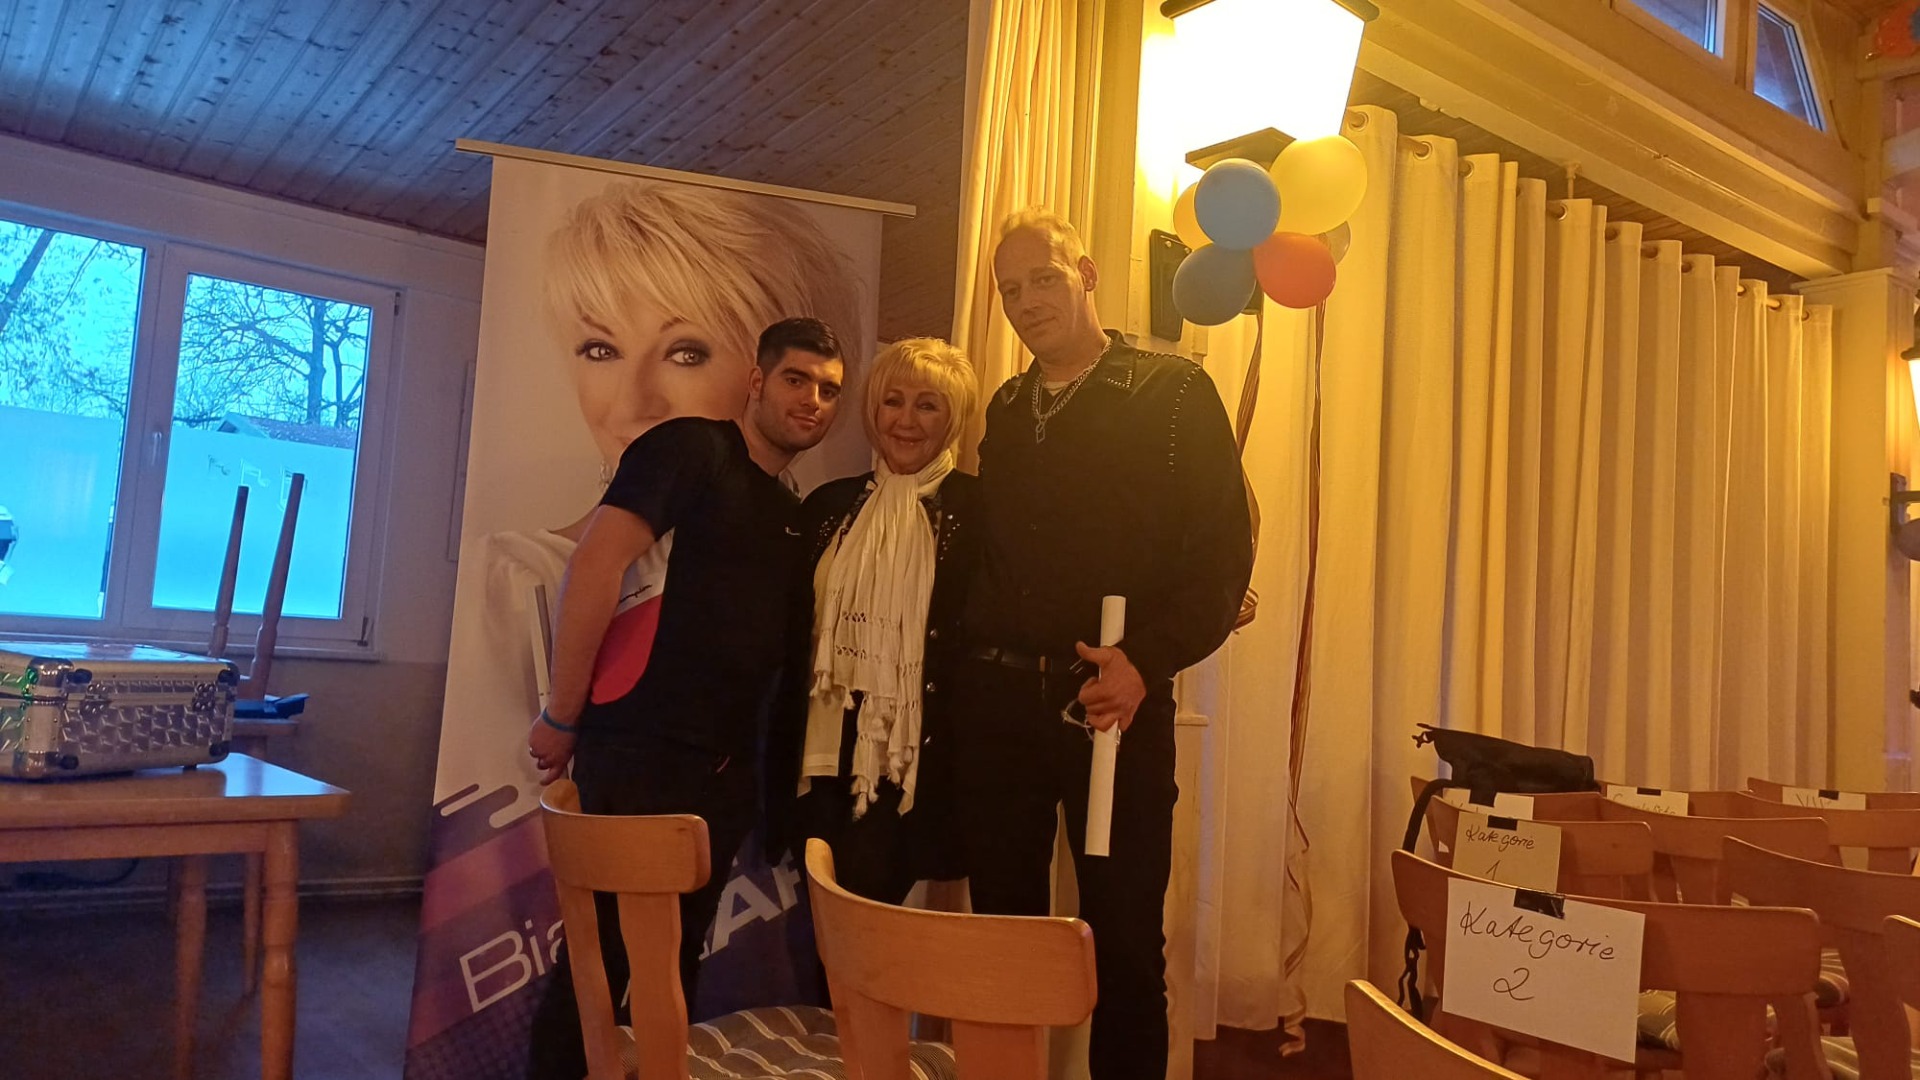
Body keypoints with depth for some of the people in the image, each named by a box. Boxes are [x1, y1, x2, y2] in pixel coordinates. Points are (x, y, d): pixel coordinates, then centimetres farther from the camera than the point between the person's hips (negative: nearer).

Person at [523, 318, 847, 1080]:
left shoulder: (791, 512, 16)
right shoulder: (693, 448, -7)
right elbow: (595, 564, -16)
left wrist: (747, 756, 10)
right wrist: (562, 717, -14)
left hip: (723, 768, 7)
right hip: (637, 752, -7)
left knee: (676, 960, 15)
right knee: (601, 955, 1)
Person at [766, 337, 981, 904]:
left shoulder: (971, 508, -2)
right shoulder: (829, 505, 11)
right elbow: (796, 634, 13)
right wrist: (783, 757, 10)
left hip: (916, 757, -4)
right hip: (826, 749, 4)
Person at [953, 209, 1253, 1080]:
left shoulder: (1174, 393, -2)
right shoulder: (1005, 410, 15)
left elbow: (1223, 552, -8)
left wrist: (1147, 661, -19)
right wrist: (974, 649, 6)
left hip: (1114, 701, -4)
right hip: (995, 699, 5)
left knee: (1125, 940, 4)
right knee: (1002, 925, 12)